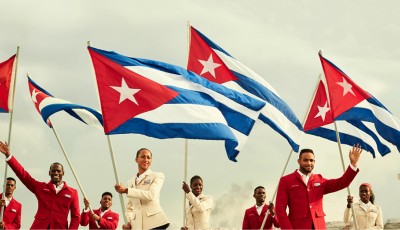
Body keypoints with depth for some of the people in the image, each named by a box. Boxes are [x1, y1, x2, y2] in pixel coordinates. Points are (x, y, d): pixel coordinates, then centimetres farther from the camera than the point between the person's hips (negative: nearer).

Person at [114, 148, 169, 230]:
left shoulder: (157, 176, 5)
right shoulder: (131, 181, 19)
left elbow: (151, 195, -12)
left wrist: (126, 190, -13)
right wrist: (129, 222, 2)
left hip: (154, 222, -4)